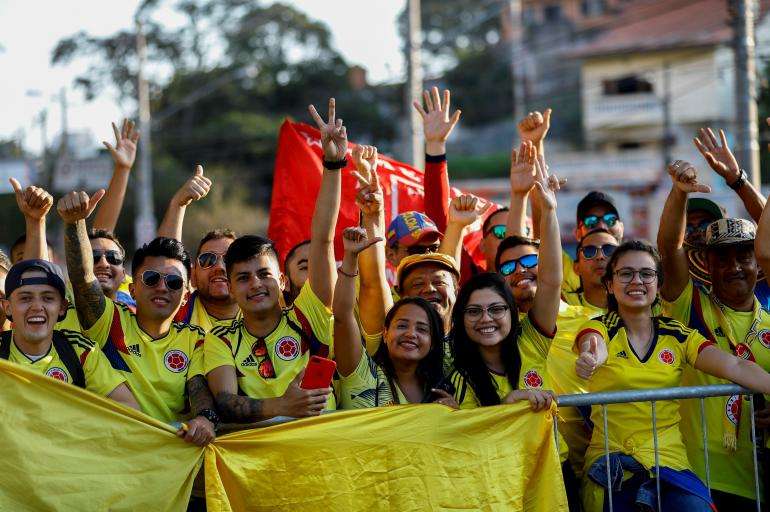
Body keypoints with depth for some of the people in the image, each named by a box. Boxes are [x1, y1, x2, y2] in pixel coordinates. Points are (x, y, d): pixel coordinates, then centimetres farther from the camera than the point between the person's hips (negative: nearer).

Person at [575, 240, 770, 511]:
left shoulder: (678, 335, 7)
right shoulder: (601, 328, 2)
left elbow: (735, 367, -6)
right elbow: (593, 344, -22)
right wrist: (592, 355, -46)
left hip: (671, 461, 0)